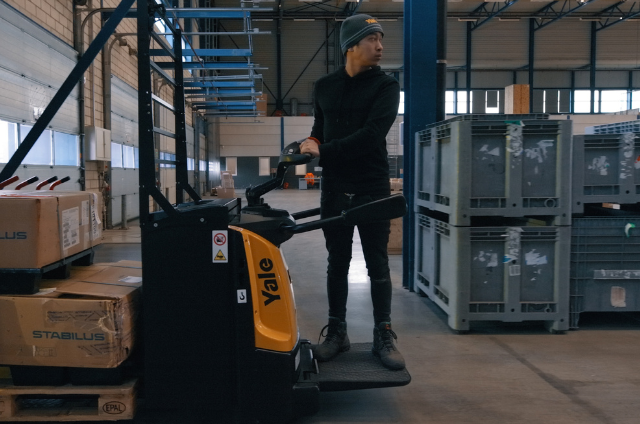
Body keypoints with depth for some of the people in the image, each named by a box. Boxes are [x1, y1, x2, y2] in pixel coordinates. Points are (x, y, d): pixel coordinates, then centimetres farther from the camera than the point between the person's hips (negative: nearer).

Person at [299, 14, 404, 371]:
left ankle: (384, 335, 12)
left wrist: (323, 152, -19)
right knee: (338, 263, 9)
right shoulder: (325, 87, 10)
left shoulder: (385, 86, -3)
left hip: (373, 190, -3)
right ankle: (337, 331, 20)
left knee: (378, 264, 2)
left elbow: (372, 134, -17)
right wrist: (311, 147, -4)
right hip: (334, 190, 3)